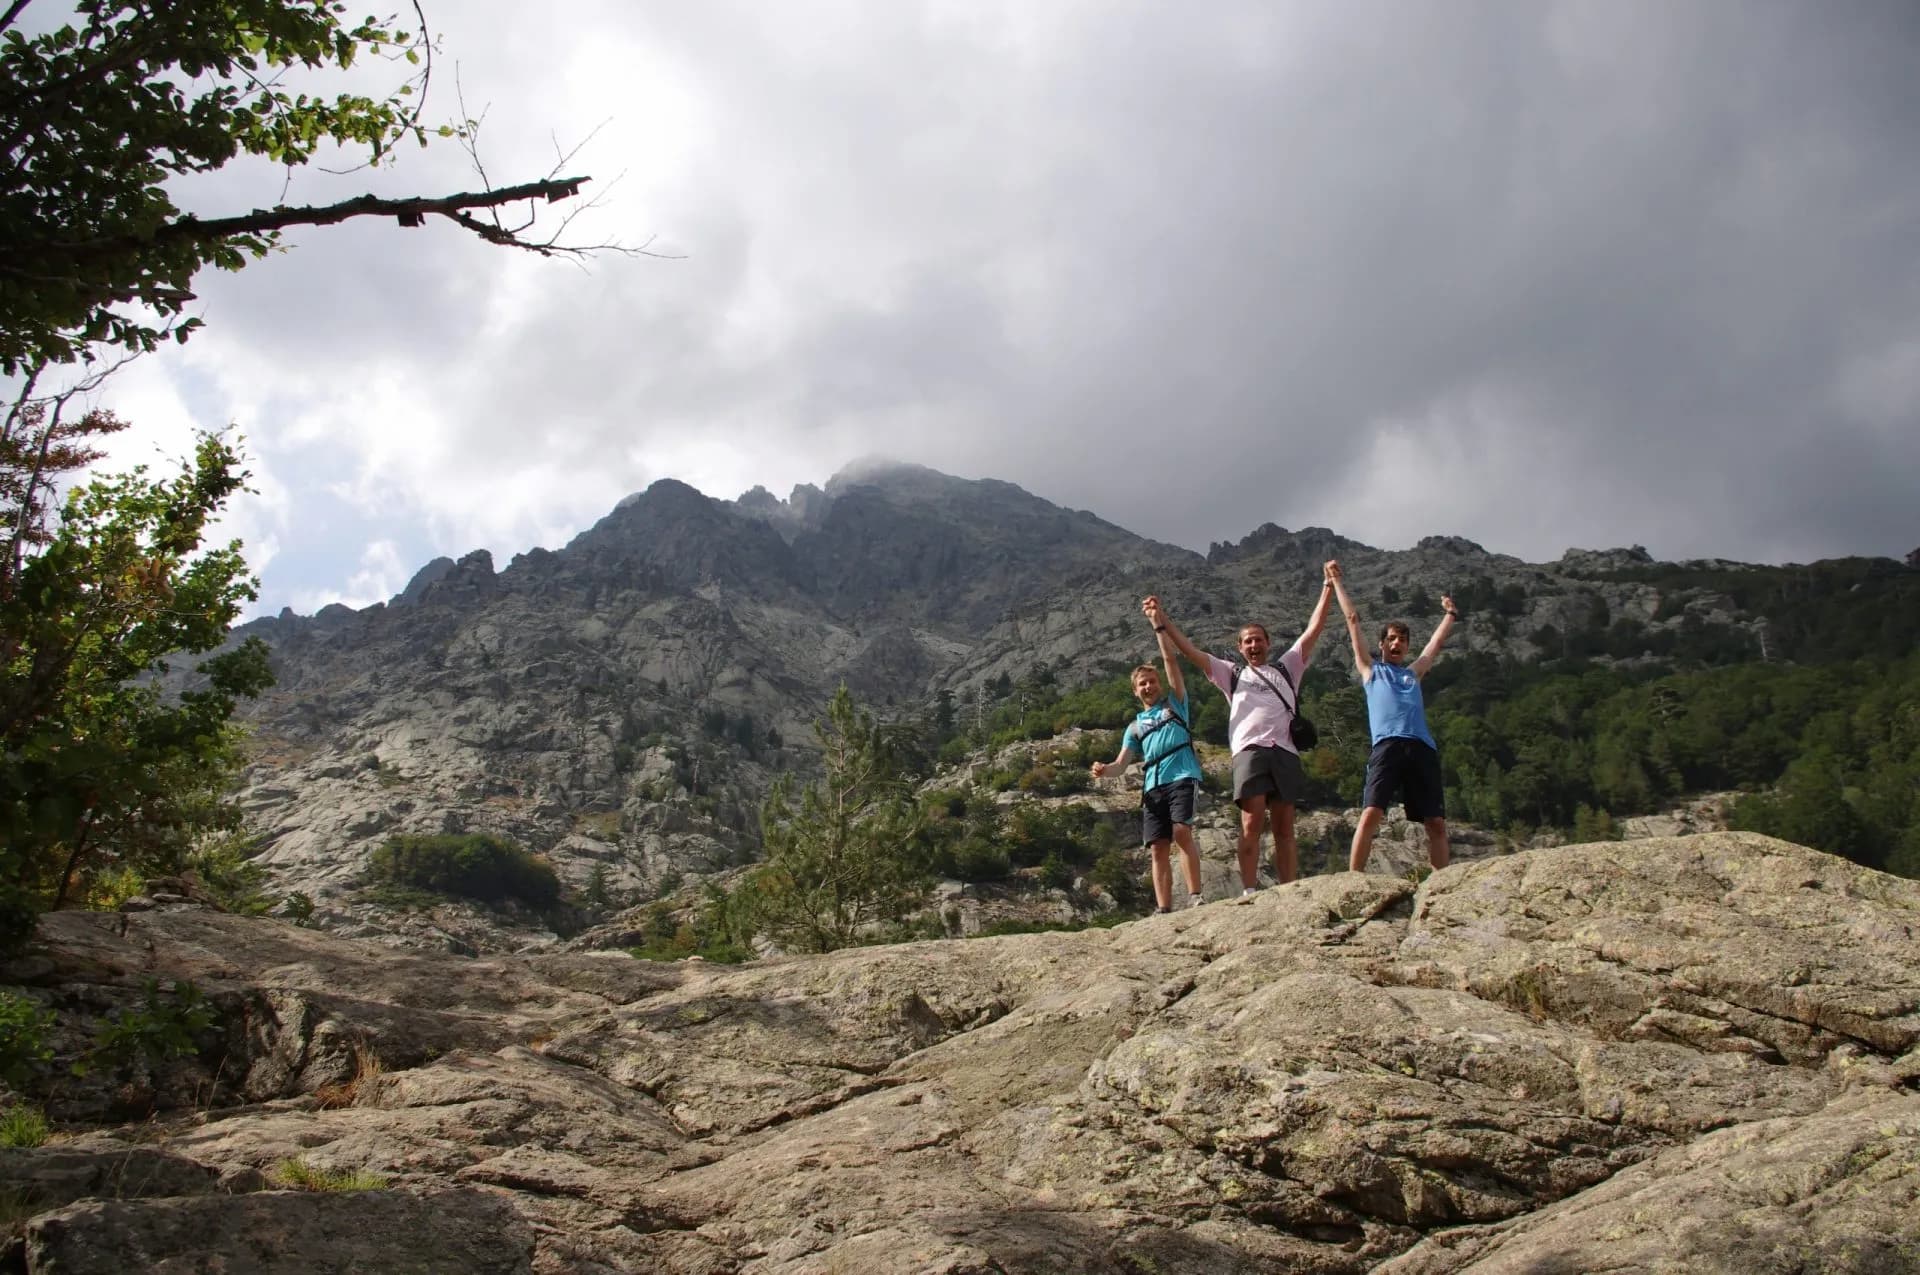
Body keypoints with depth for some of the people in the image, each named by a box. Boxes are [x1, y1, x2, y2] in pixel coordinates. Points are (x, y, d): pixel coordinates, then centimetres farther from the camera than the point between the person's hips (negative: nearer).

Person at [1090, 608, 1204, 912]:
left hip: (1182, 776, -4)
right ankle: (1164, 909, -8)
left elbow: (1171, 660, 9)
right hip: (1153, 785, 5)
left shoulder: (1174, 702, 17)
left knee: (1182, 832, -23)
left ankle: (1195, 895, -20)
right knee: (1158, 847, -4)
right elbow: (1122, 761, 15)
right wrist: (1106, 769, -7)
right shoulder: (1134, 726, 26)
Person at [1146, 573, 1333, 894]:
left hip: (1285, 751, 2)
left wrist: (1327, 588, 17)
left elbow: (1313, 631, 21)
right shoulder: (1231, 675, 22)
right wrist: (1162, 622, 8)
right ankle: (1249, 891, -17)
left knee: (1284, 828, 1)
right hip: (1249, 750, -2)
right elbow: (1190, 650, 16)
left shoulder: (1286, 669, 25)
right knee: (1252, 824, -13)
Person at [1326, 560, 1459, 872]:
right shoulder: (1371, 670, 24)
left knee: (1437, 823, -1)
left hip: (1423, 749, 4)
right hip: (1387, 746, -4)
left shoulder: (1413, 674, 32)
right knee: (1371, 813, -18)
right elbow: (1352, 620, 26)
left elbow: (1437, 641, 43)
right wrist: (1337, 582, 29)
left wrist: (1450, 613, 51)